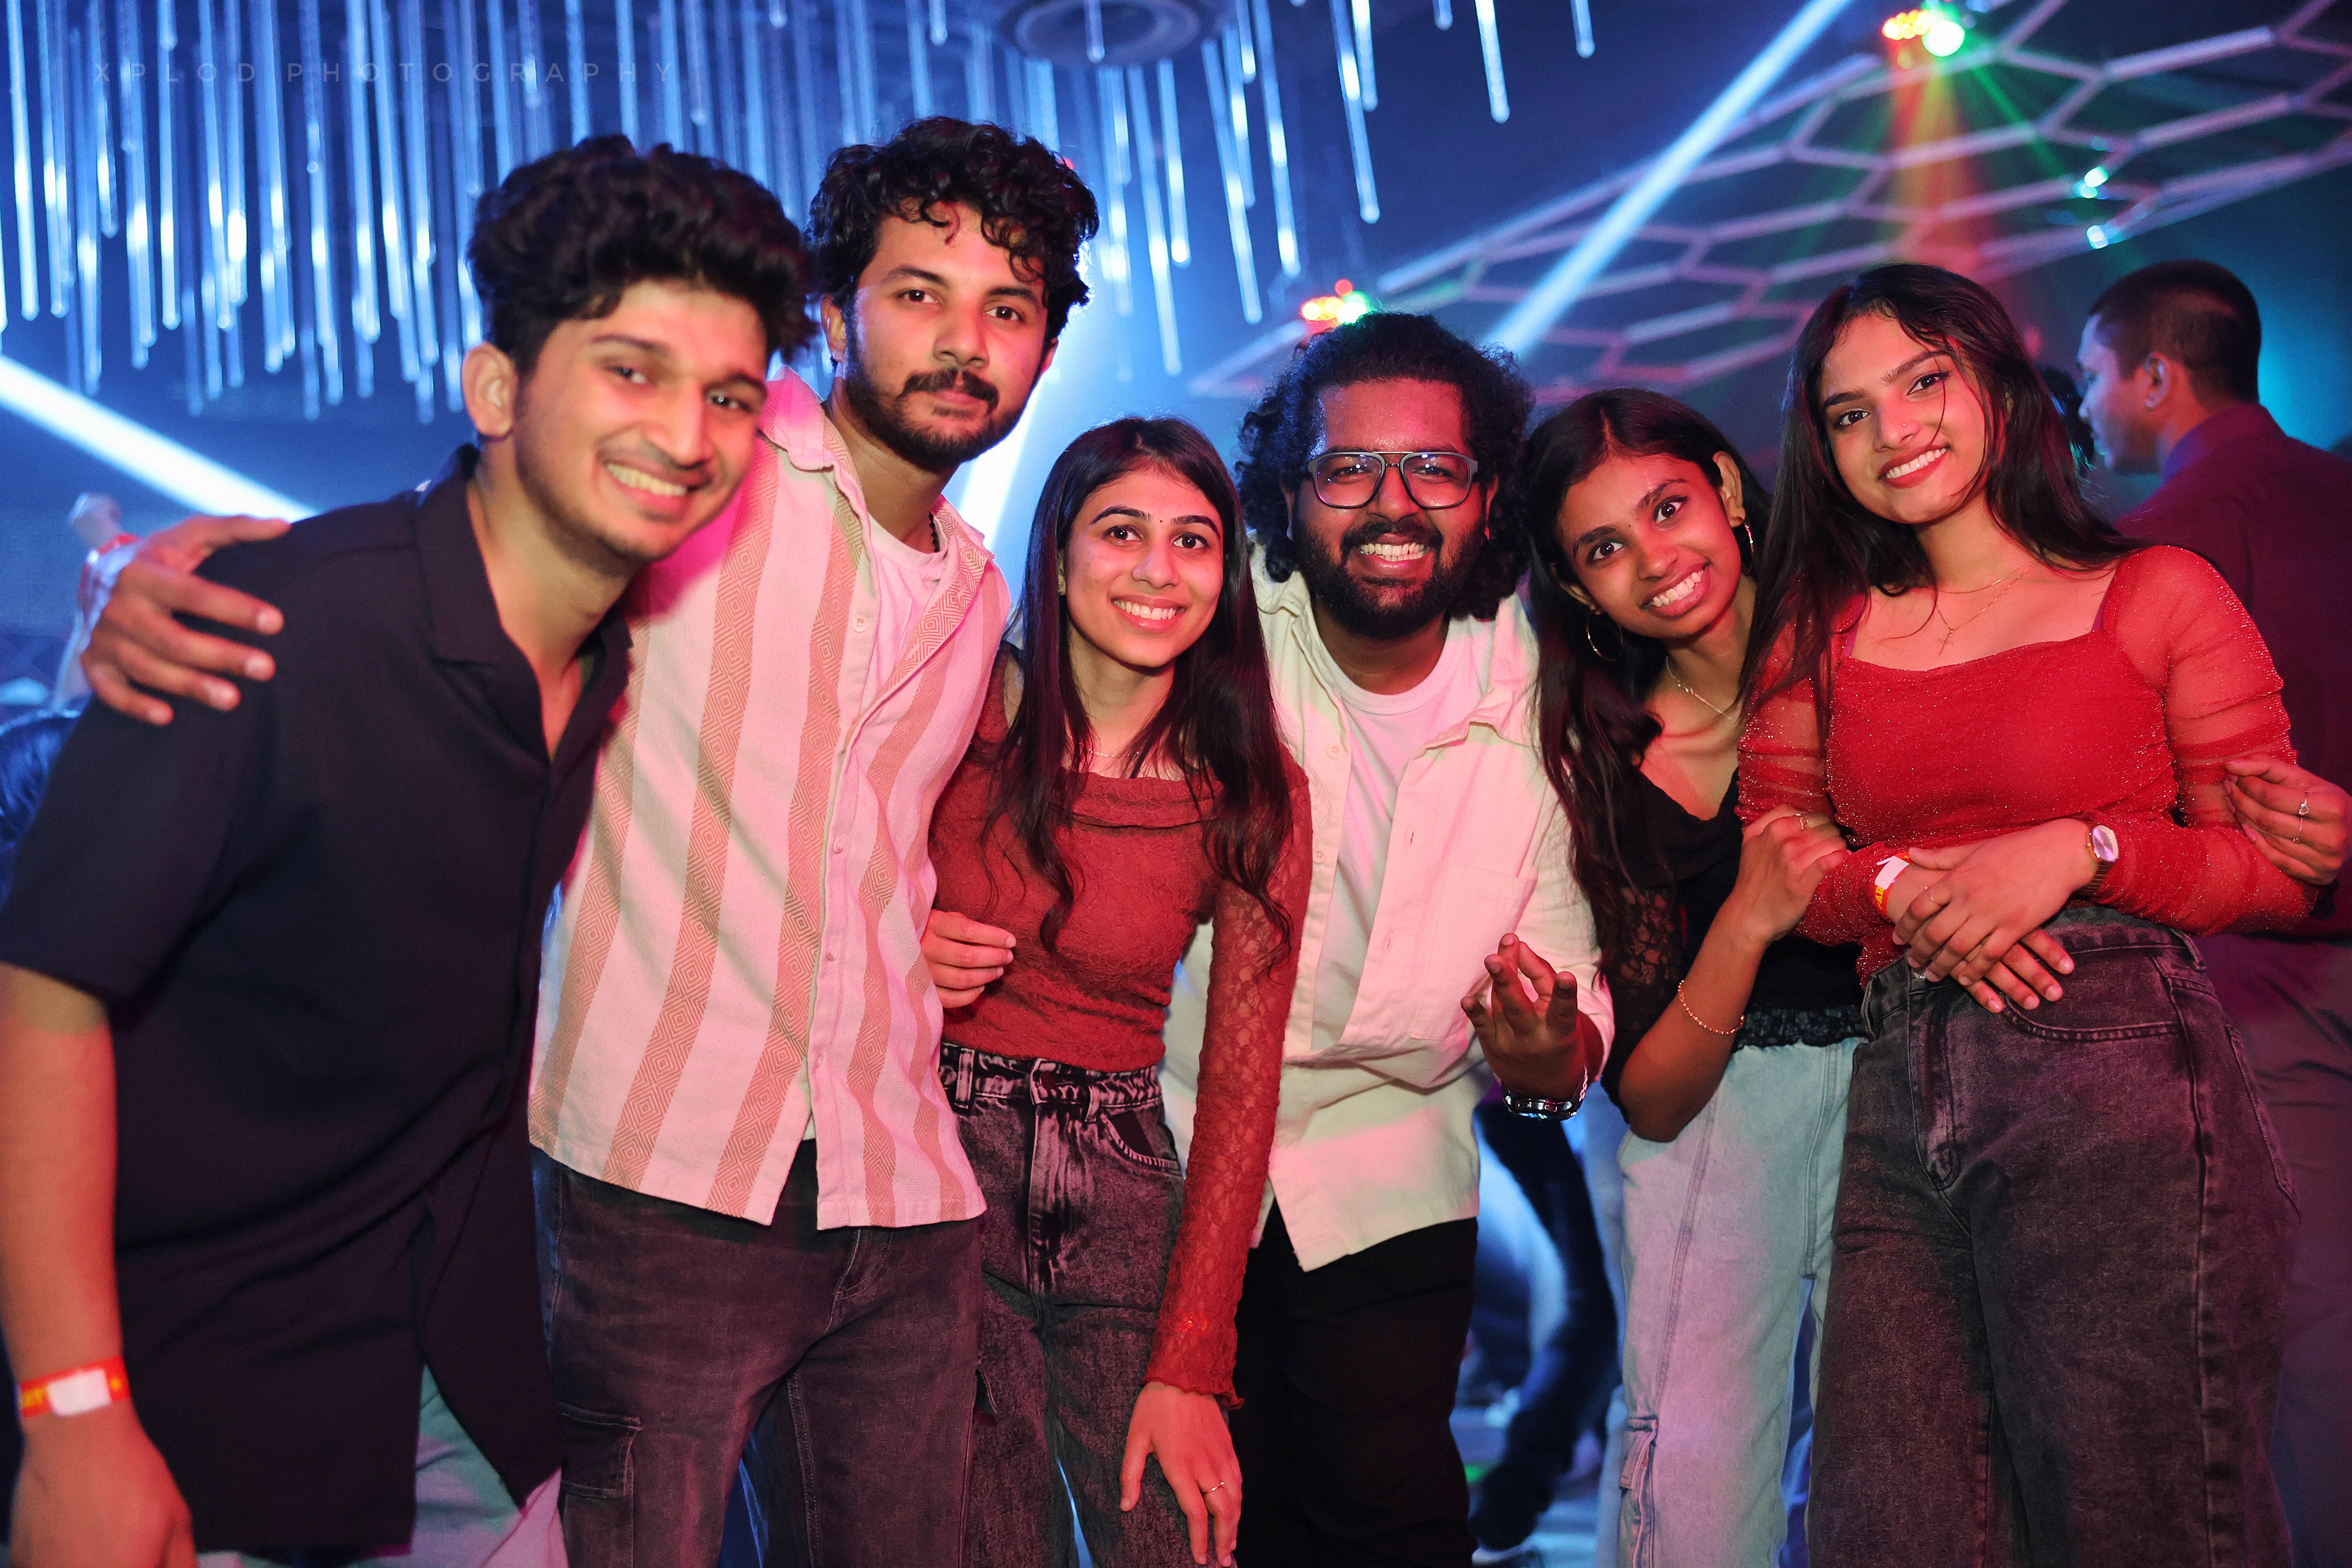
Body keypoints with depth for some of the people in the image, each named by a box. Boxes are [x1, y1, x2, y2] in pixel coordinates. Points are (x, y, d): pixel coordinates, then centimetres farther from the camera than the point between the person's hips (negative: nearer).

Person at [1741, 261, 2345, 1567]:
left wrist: (2081, 849, -12)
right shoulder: (1824, 632, 16)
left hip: (2119, 1077, -3)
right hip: (1900, 1098, 4)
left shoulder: (2157, 595, 5)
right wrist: (1901, 889, -8)